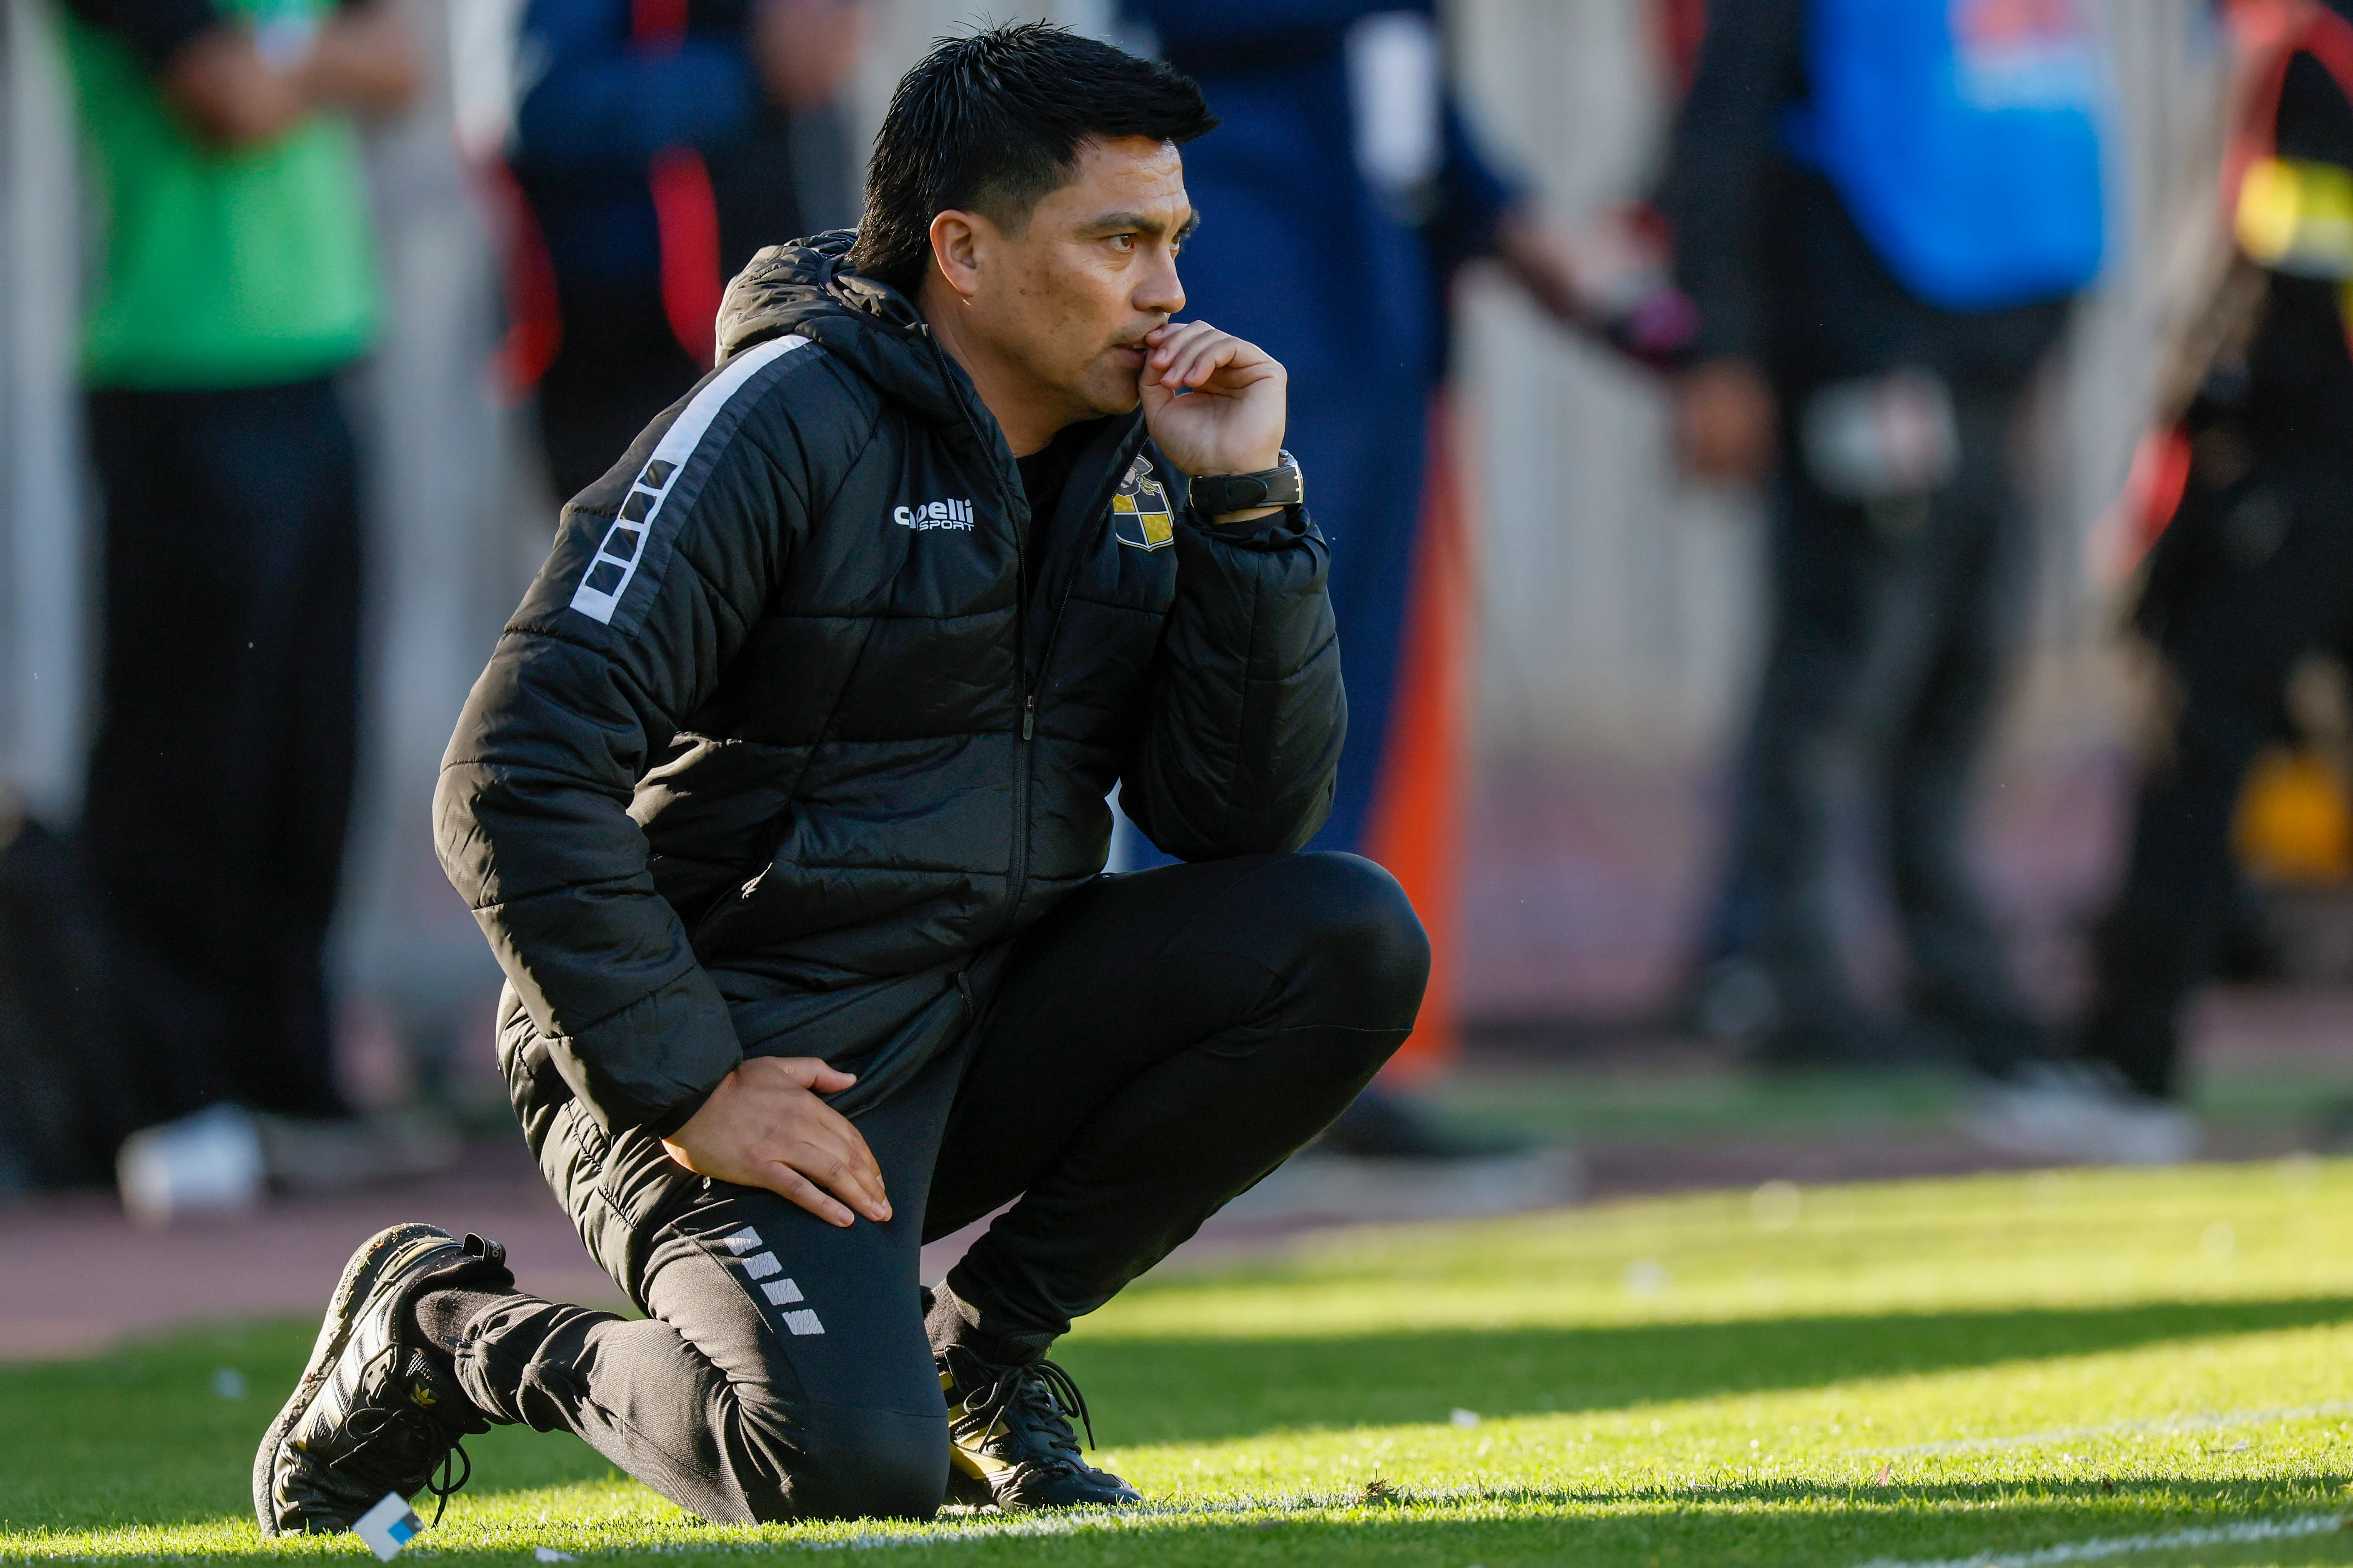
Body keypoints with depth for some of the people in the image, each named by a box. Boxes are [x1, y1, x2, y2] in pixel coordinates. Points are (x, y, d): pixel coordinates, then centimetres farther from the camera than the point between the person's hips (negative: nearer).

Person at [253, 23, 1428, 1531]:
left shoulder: (1132, 466, 7)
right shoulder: (785, 427, -15)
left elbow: (1247, 819, 1)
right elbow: (517, 784, -21)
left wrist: (1246, 502, -9)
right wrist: (685, 1094, -22)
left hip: (983, 1040, 7)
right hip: (748, 1050, -7)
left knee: (1354, 939, -13)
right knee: (852, 1464, -29)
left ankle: (983, 1345, 2)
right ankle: (446, 1335, 1)